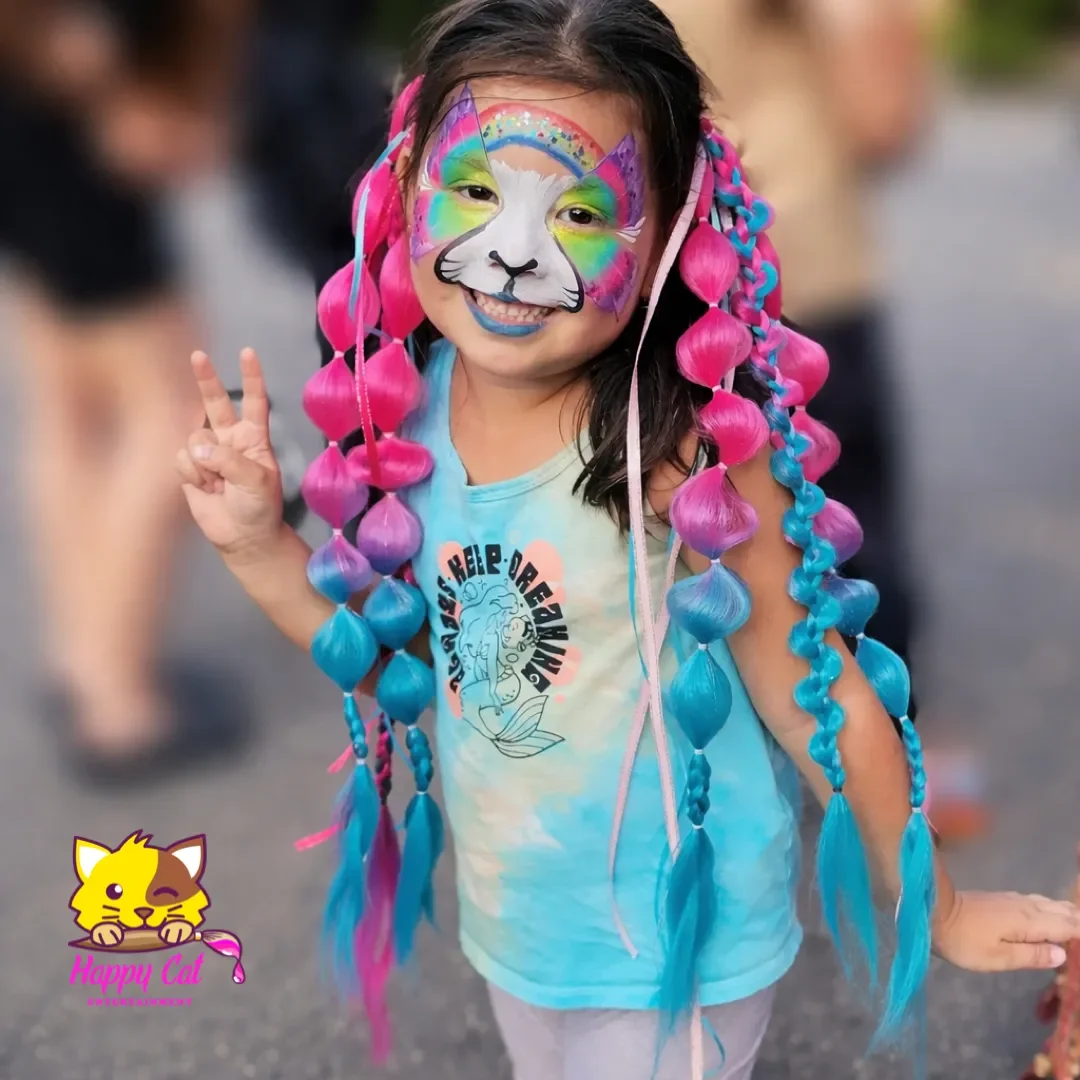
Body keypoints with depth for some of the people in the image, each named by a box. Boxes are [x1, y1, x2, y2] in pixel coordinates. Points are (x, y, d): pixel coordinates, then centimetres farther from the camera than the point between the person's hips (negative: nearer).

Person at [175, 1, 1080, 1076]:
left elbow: (812, 690, -16)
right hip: (511, 926, 6)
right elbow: (405, 657, 3)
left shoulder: (684, 444, -27)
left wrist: (932, 904, -6)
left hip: (671, 948, -5)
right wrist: (257, 543, -7)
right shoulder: (407, 409, -10)